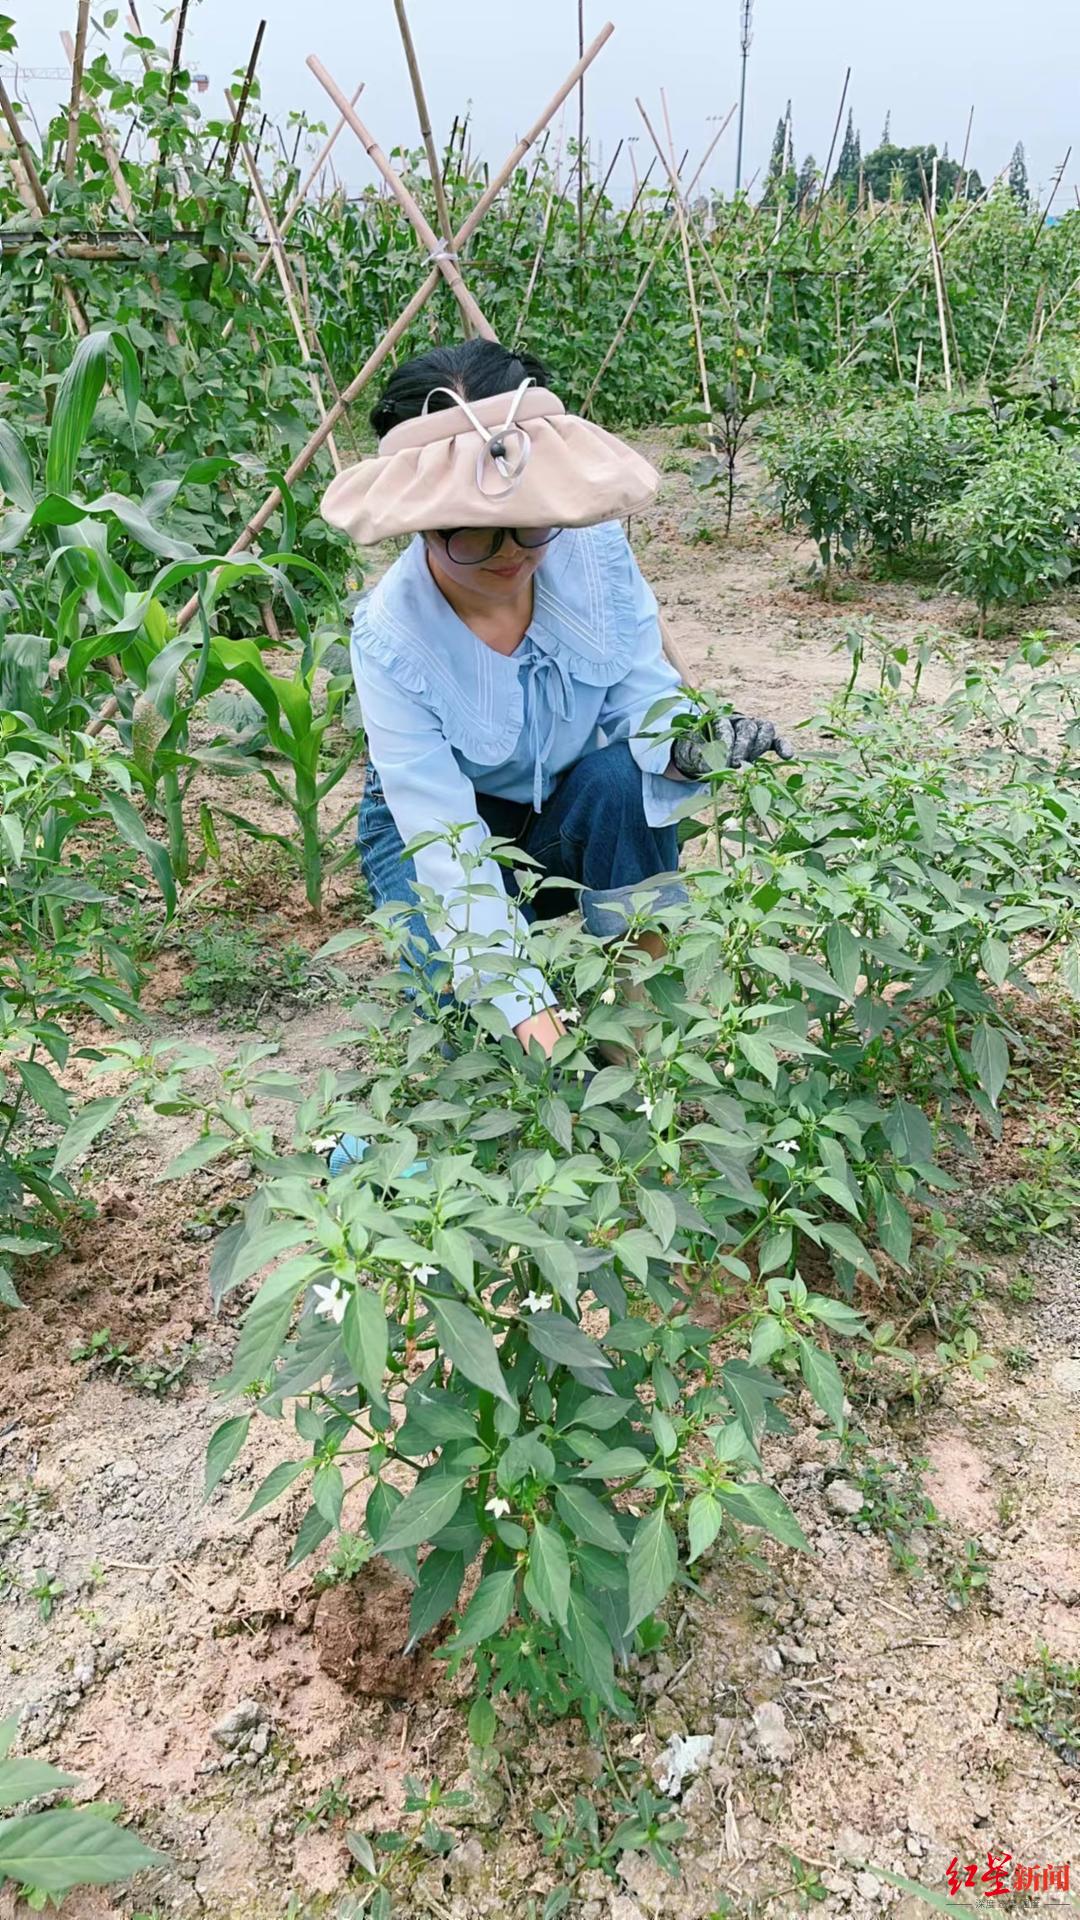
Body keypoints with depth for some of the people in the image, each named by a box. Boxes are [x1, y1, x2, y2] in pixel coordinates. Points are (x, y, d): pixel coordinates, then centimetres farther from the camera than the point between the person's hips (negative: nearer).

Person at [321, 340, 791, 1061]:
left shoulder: (592, 545, -23)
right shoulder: (393, 637, -29)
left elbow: (640, 690, -14)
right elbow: (444, 835, -32)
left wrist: (688, 743, -40)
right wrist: (521, 997, -39)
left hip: (574, 811, 2)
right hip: (449, 821, -2)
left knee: (623, 773, -32)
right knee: (471, 988, -28)